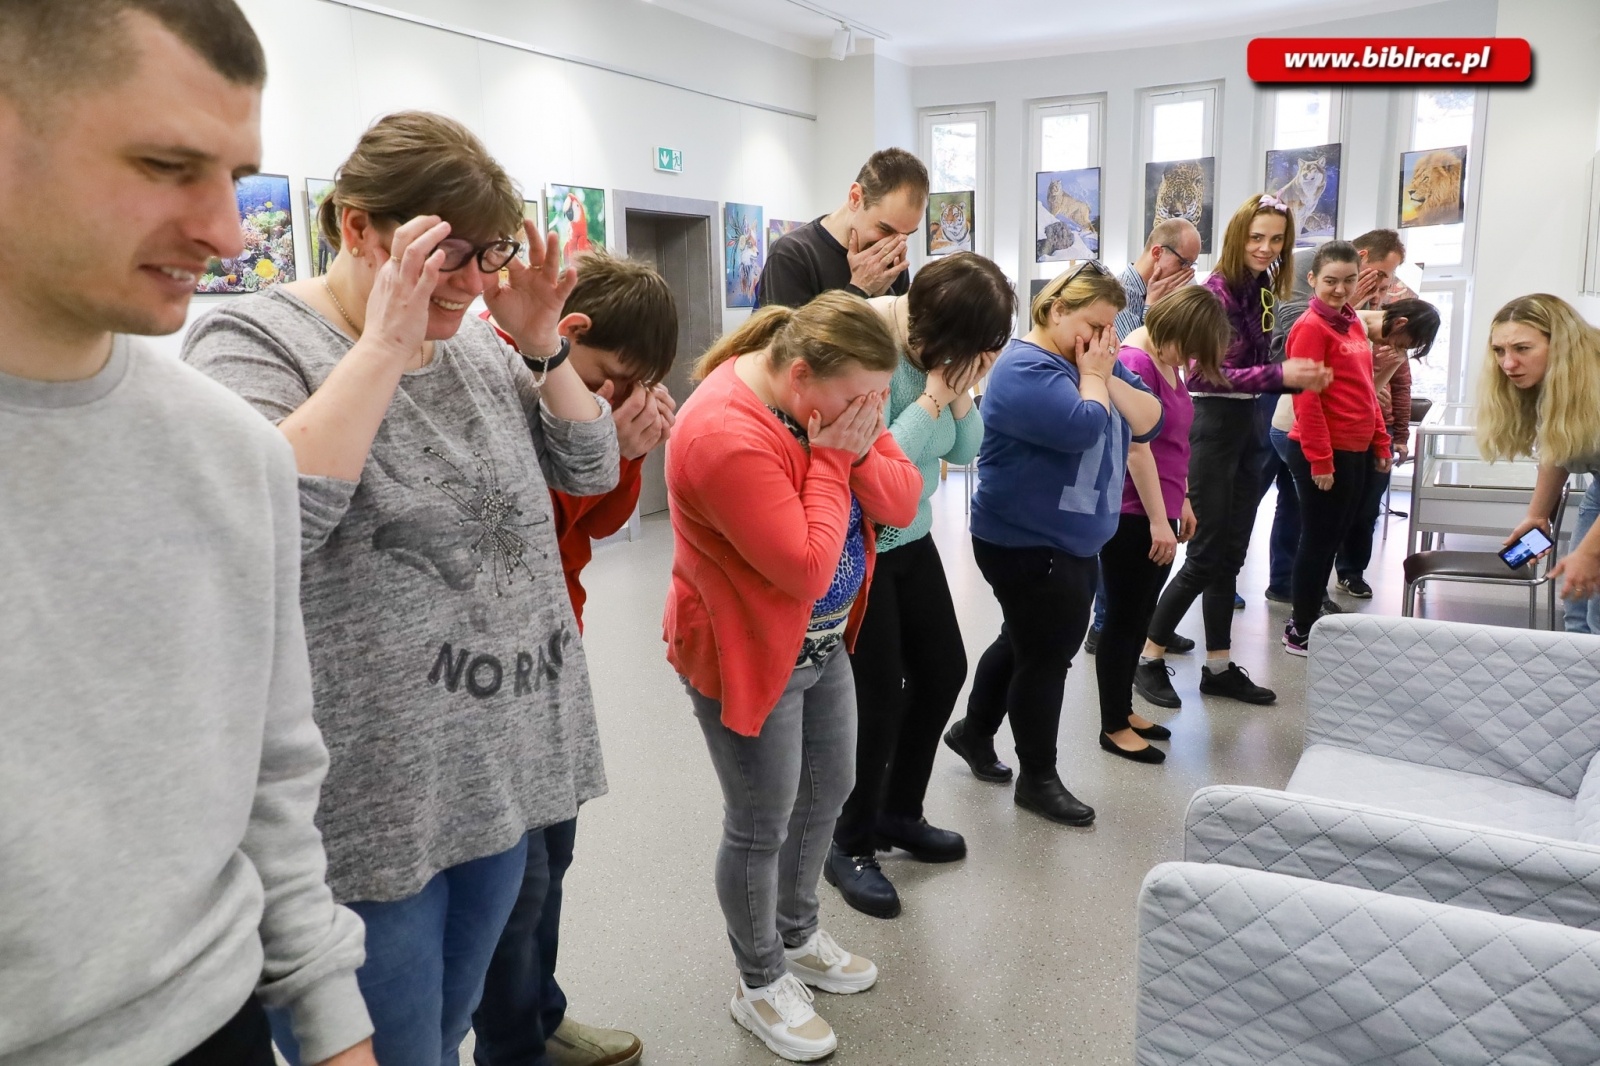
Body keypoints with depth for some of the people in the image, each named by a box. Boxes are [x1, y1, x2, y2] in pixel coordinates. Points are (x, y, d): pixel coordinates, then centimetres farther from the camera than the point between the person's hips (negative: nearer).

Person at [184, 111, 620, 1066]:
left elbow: (592, 471, 8)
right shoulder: (254, 341, -10)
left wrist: (543, 347, -6)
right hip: (366, 809, -6)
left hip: (502, 776, 6)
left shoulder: (479, 346, 9)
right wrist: (385, 345, -25)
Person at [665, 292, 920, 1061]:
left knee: (827, 792, 21)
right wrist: (829, 458, -24)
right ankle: (760, 986, 29)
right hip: (746, 654, -8)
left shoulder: (835, 397, -3)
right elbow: (805, 568, -31)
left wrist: (856, 452, -21)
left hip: (823, 644, 9)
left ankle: (797, 935, 44)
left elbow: (904, 502, -3)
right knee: (762, 826, 6)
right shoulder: (727, 435, -30)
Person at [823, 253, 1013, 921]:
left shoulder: (943, 348, -4)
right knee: (883, 697, -3)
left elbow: (964, 451, 3)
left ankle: (899, 812, 37)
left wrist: (962, 391, -13)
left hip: (911, 538, 8)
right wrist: (935, 396, -23)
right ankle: (851, 845, 20)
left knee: (945, 670, 15)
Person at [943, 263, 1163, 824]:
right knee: (1047, 655, 1)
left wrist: (1106, 374, -13)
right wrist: (1091, 376, -16)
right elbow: (1083, 428, -32)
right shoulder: (1025, 368, -19)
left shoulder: (1094, 360, 7)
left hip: (1074, 540, 9)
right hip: (1027, 541, -9)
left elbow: (1149, 422, 0)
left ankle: (974, 731, 40)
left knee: (1026, 640, 21)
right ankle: (1038, 779, 18)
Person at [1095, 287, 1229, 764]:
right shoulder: (1135, 362, -18)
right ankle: (1113, 728, 14)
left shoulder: (1168, 360, 9)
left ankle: (1124, 710, 29)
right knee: (1124, 620, 2)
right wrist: (1158, 520, -17)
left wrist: (1180, 501, 17)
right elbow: (1136, 448, -19)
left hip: (1156, 512, 9)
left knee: (1139, 619, 16)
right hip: (1132, 516, -9)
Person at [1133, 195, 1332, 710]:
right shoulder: (1215, 292, -14)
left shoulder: (1262, 291, 9)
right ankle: (1149, 658, 9)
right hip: (1211, 427, -8)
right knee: (1206, 557, -4)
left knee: (1231, 555, 11)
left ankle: (1219, 666, 20)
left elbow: (1256, 365, 10)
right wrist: (1279, 375, -28)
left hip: (1247, 427, 8)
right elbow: (1206, 373, -22)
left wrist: (1298, 375, -6)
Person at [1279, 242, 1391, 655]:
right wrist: (1319, 460, -19)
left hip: (1356, 451, 8)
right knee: (1319, 539, 0)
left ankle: (1310, 617, 27)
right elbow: (1306, 399, -18)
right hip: (1323, 454, -8)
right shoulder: (1311, 327, -14)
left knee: (1334, 536, 15)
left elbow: (1365, 390, 18)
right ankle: (1300, 632, 11)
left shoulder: (1354, 324, 12)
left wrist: (1381, 442, 14)